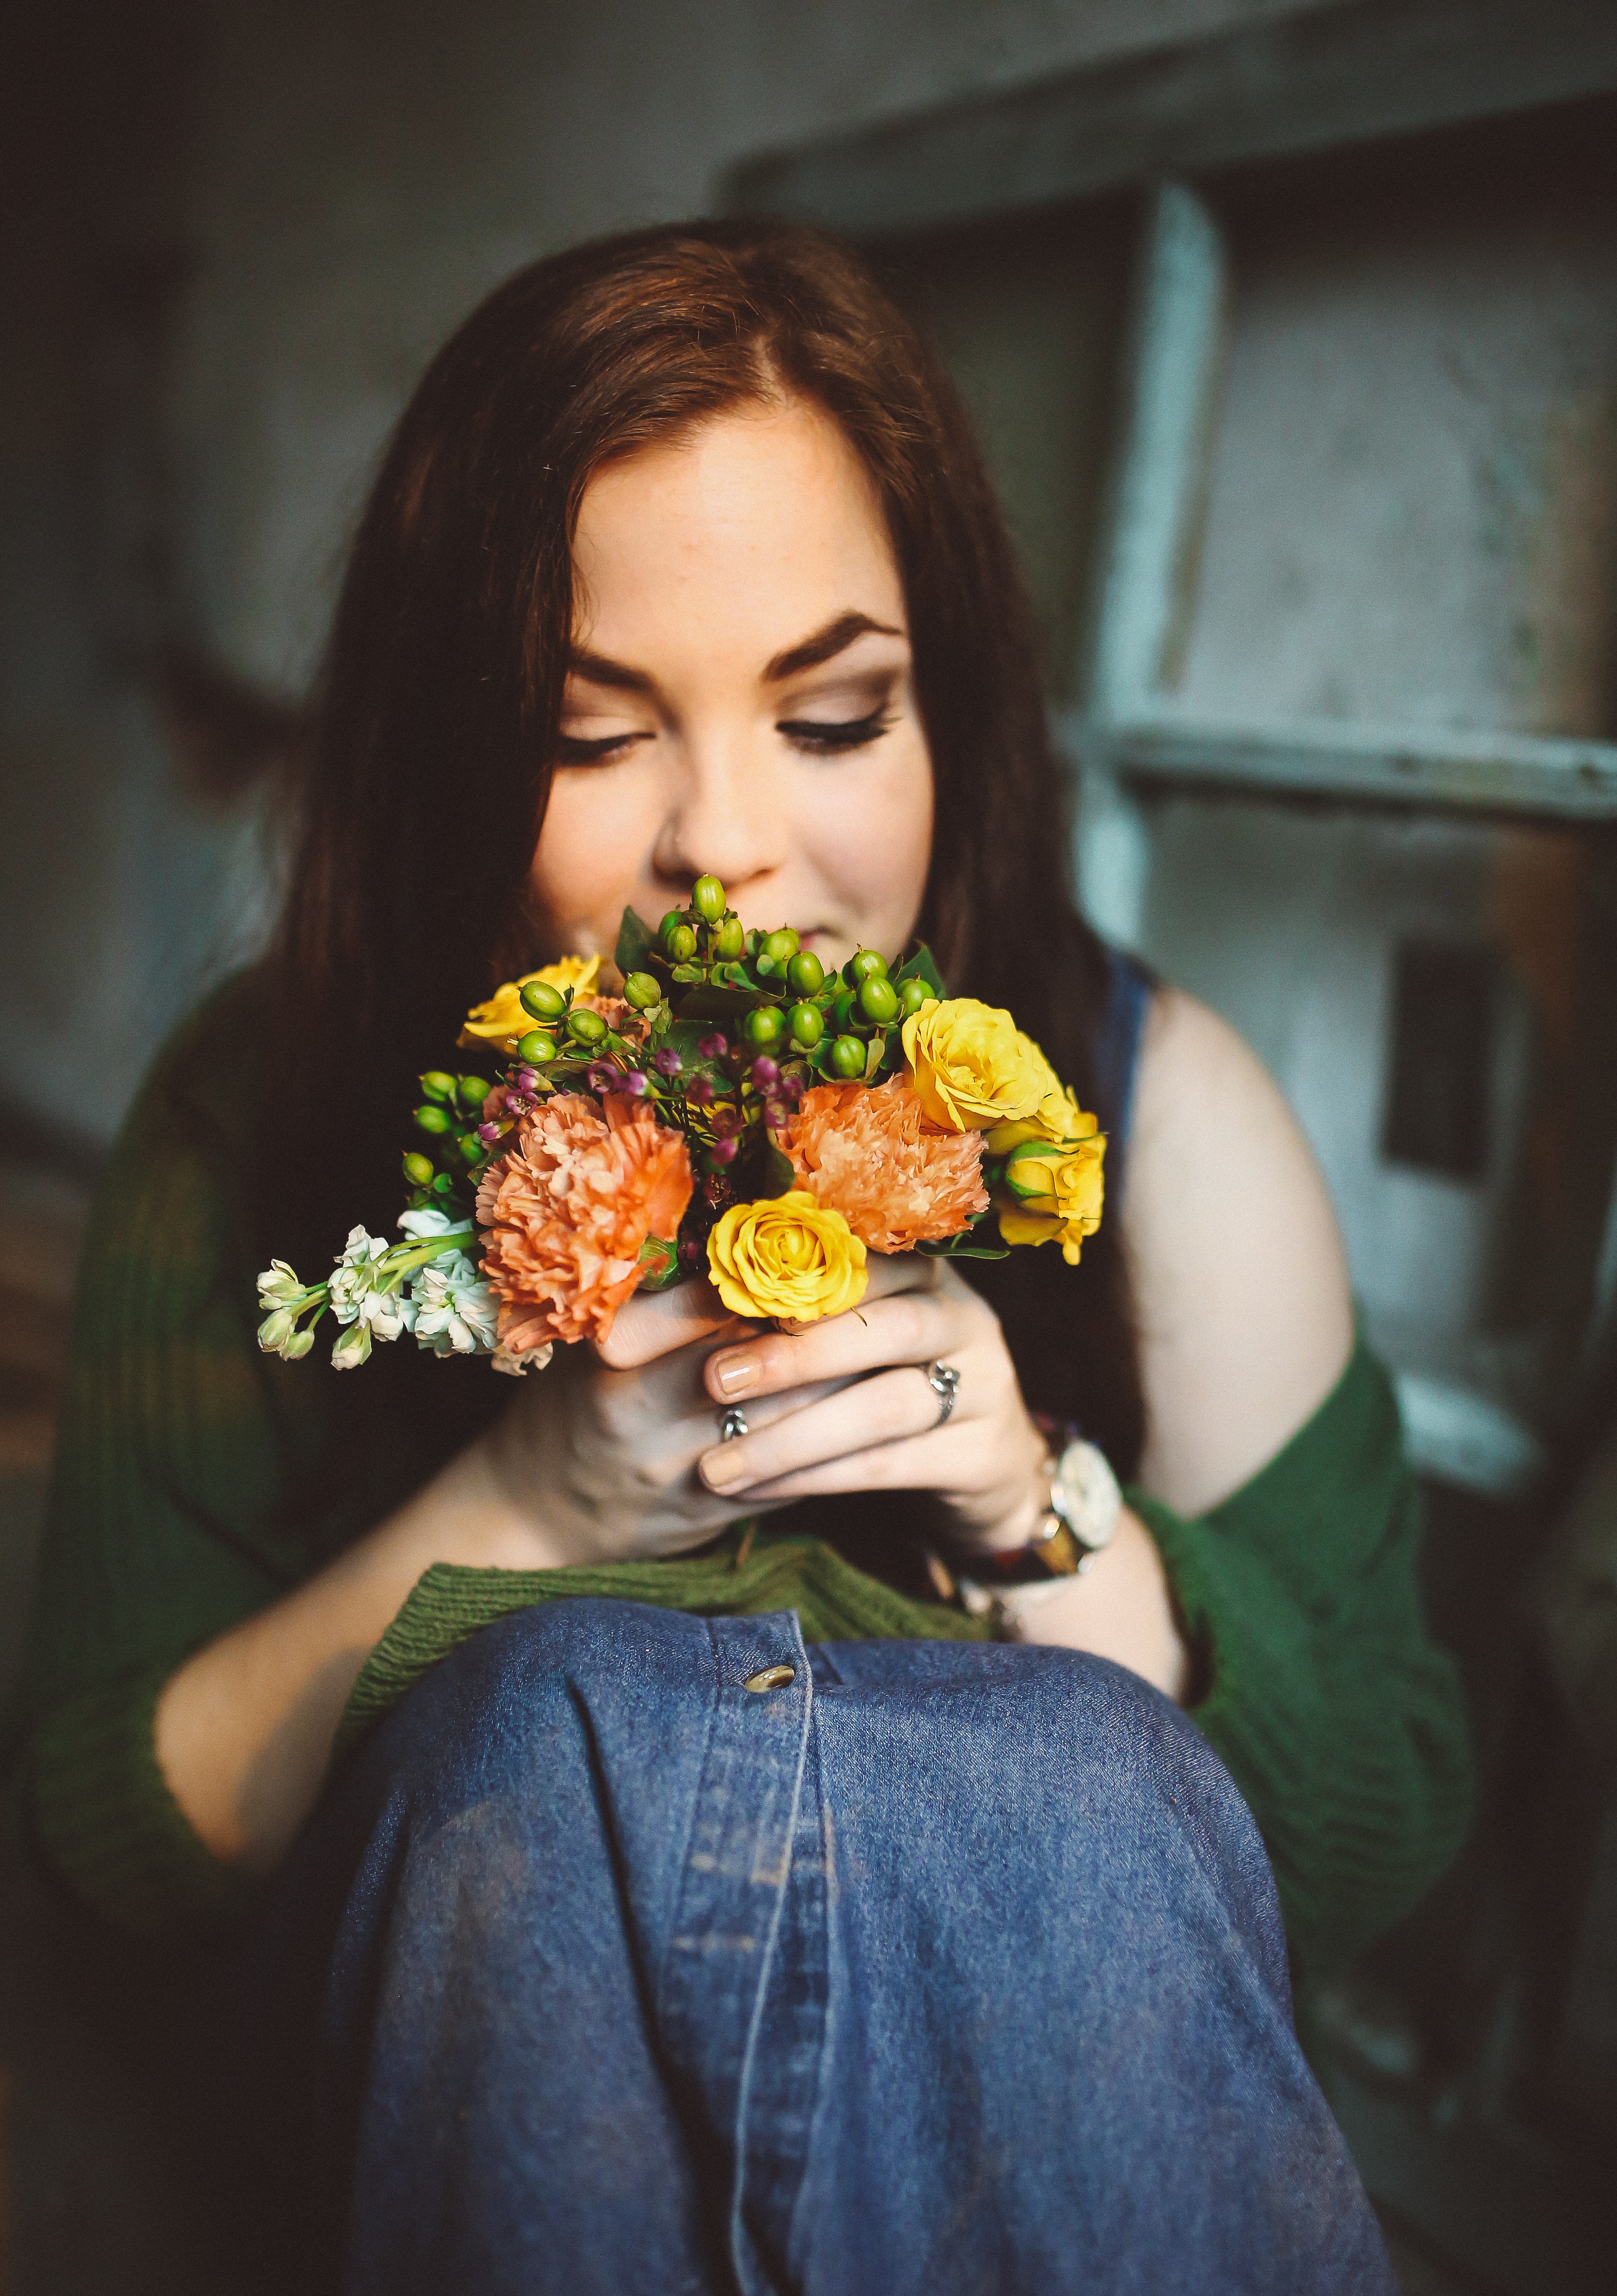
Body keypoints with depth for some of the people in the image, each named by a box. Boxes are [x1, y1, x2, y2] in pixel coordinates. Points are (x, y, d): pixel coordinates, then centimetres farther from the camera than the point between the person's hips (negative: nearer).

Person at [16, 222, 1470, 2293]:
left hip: (1039, 2066, -1)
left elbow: (1379, 1846, -6)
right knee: (582, 1705, -31)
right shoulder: (265, 1117, -10)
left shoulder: (1156, 1110, -11)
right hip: (450, 2062, 2)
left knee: (1074, 1760, -34)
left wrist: (1036, 1503, -25)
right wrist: (518, 1517, -25)